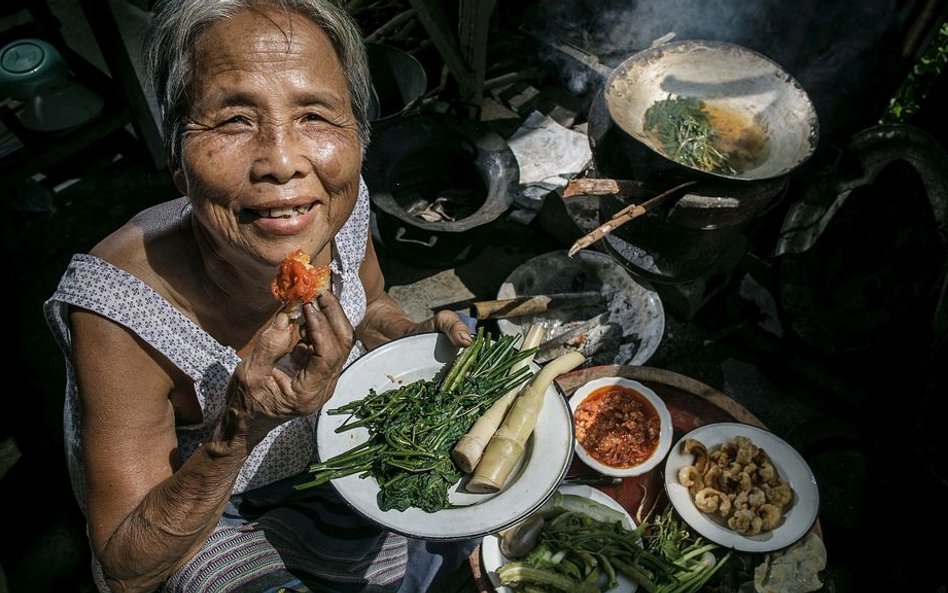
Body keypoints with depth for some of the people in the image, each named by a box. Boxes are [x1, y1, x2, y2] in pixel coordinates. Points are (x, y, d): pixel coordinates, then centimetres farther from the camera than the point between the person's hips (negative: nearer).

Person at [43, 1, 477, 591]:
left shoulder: (342, 206, -22)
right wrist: (237, 432, -41)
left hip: (340, 441, 5)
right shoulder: (118, 314, -34)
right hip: (204, 521, -4)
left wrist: (417, 337, -20)